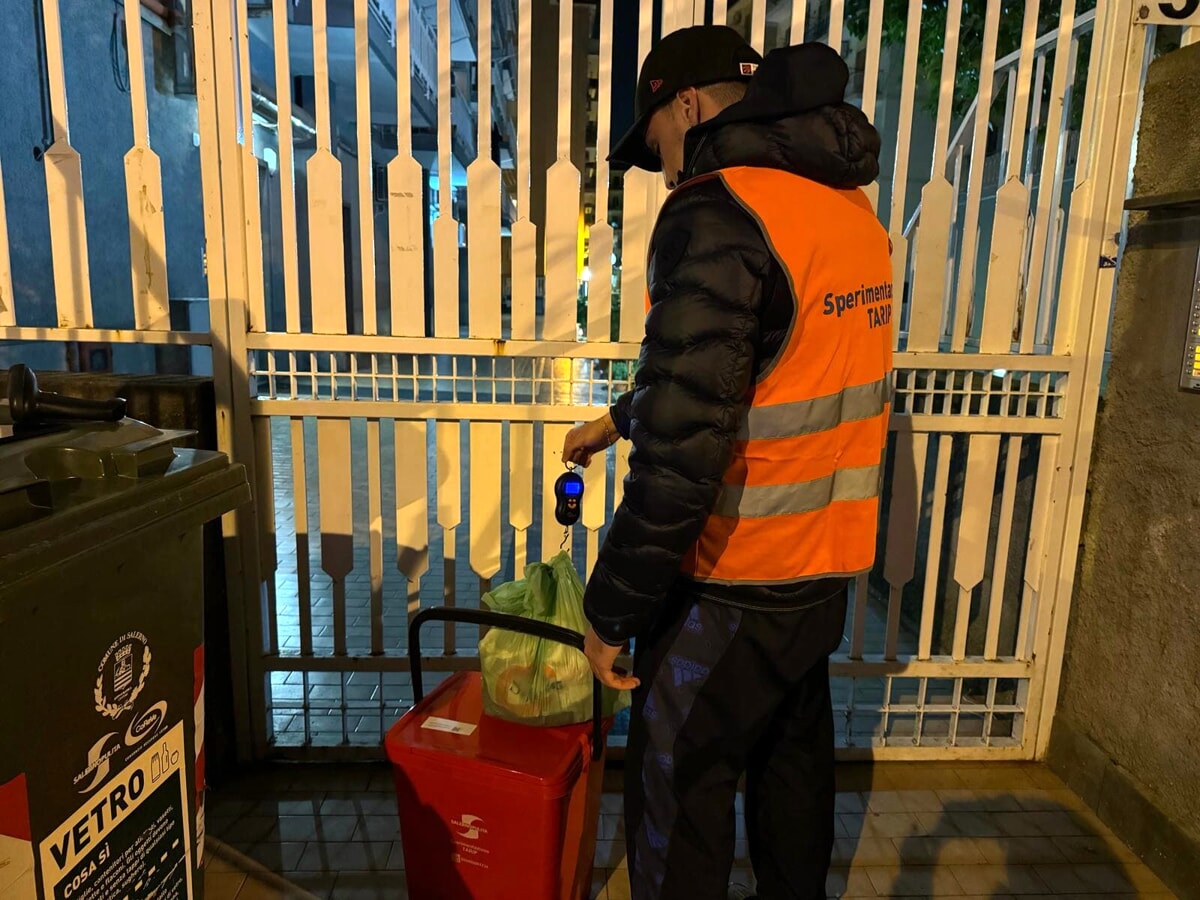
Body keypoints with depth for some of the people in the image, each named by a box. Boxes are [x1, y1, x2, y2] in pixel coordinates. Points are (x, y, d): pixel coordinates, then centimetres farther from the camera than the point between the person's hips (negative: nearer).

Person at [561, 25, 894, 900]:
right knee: (794, 756, 26)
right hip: (828, 564, 9)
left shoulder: (718, 213, -20)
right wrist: (620, 418, 25)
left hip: (734, 580, -8)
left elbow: (682, 448, -27)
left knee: (676, 789, 11)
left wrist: (612, 609, -16)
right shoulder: (848, 204, 9)